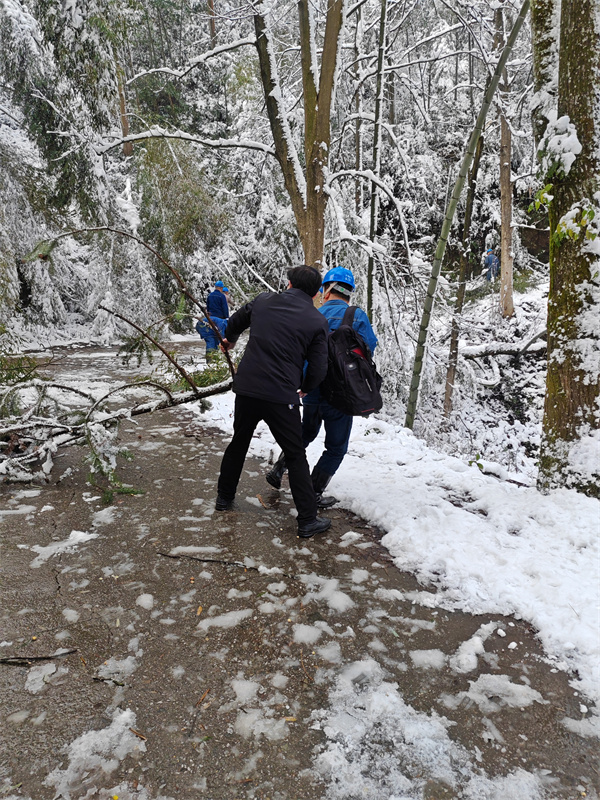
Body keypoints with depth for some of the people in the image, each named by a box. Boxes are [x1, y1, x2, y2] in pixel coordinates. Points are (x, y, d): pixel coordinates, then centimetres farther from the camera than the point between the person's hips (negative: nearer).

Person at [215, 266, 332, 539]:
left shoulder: (263, 301, 7)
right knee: (295, 456, 7)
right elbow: (318, 369, -5)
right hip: (282, 398, -4)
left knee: (239, 443, 24)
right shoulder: (317, 321, -4)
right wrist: (304, 389, 17)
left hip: (246, 390, 4)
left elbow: (236, 321, 26)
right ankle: (308, 521, 10)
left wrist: (229, 339, 48)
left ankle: (224, 497, 40)